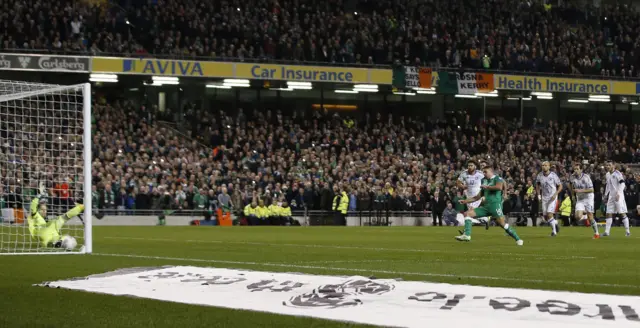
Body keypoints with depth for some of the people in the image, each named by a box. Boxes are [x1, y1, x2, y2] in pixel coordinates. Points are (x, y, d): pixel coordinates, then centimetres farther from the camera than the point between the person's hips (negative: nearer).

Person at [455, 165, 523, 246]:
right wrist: (465, 201, 23)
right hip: (486, 205, 7)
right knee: (467, 213, -2)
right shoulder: (484, 181, 21)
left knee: (502, 223, -18)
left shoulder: (497, 178, 0)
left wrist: (487, 187, -12)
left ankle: (518, 239, -7)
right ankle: (467, 235, -11)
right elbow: (479, 196, 27)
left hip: (495, 204, -7)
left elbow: (499, 187, -23)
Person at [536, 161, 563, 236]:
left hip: (552, 198, -4)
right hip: (544, 198, 4)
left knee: (549, 214, -17)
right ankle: (555, 223, 34)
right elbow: (537, 185, 18)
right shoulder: (539, 176, -2)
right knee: (545, 217, 5)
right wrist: (538, 194, 8)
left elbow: (560, 186, -4)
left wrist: (555, 194, -17)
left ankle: (554, 230, 1)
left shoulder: (553, 175, -13)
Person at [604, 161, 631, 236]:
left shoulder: (617, 174, -11)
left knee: (622, 213, -6)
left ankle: (627, 231, -1)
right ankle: (607, 231, 7)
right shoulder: (607, 175, 13)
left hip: (618, 196, -8)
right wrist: (605, 195, 22)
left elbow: (622, 184, -16)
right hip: (611, 196, 8)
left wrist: (618, 193, -24)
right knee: (609, 213, 4)